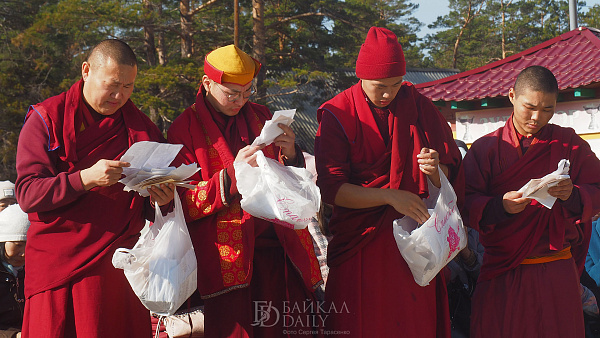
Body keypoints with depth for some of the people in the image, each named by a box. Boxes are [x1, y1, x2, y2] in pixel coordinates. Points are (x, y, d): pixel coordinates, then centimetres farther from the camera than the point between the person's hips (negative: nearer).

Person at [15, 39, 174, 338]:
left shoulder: (143, 128, 12)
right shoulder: (46, 120, 1)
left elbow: (147, 211, 18)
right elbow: (27, 195, -10)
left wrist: (160, 200, -6)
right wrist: (85, 178, -23)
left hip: (118, 265, 2)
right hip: (55, 265, -2)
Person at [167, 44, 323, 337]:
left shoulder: (260, 116, 15)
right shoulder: (185, 129, 1)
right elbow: (186, 205, -5)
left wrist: (290, 156, -2)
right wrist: (232, 174, -18)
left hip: (278, 248, 4)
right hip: (229, 256, -4)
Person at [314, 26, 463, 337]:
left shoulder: (418, 106, 3)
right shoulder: (338, 114, -4)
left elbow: (449, 177, 4)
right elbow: (331, 189, -12)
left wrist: (435, 170, -20)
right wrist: (391, 196, -21)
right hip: (361, 245, -2)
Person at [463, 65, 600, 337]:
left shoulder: (570, 144, 6)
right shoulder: (485, 148, 1)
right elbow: (467, 205, -6)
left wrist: (572, 195, -19)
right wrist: (501, 206, -25)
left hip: (557, 274, 1)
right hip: (502, 274, -1)